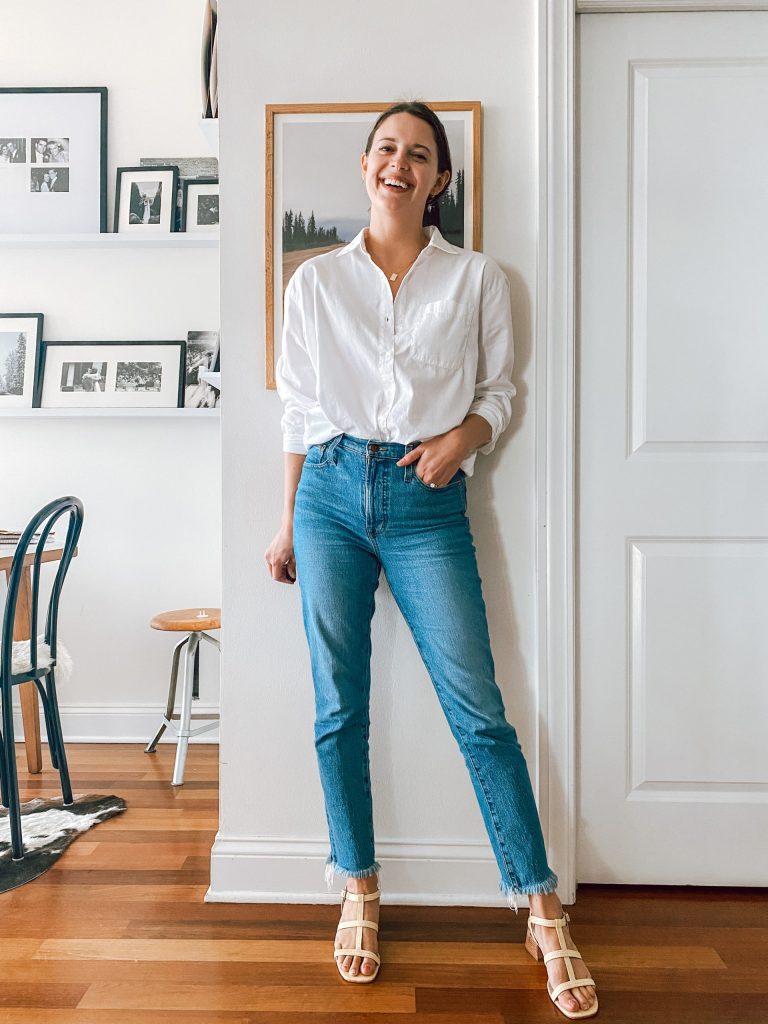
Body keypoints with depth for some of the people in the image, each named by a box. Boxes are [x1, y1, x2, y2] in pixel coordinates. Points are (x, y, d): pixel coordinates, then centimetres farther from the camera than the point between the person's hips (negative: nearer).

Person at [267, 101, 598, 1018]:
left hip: (427, 499, -1)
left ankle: (543, 913, 11)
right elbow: (297, 408, 12)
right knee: (339, 707, 6)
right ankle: (359, 891, 24)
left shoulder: (477, 279, 8)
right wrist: (289, 522, 11)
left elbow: (499, 387, 11)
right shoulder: (315, 280, 11)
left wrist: (463, 436, -11)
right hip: (332, 490, 2)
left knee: (477, 708, -3)